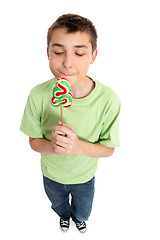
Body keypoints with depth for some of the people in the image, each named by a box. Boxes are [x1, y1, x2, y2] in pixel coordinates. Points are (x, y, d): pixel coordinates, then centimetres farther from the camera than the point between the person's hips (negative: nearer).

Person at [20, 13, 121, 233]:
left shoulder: (109, 99, -31)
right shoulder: (38, 95, -27)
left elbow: (108, 149, -18)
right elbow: (34, 141, -14)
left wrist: (78, 146, -38)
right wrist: (52, 146, -37)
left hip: (85, 177, 0)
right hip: (51, 174, 1)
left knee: (83, 212, 32)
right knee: (59, 206, 34)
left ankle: (78, 218, 70)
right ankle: (65, 216, 72)